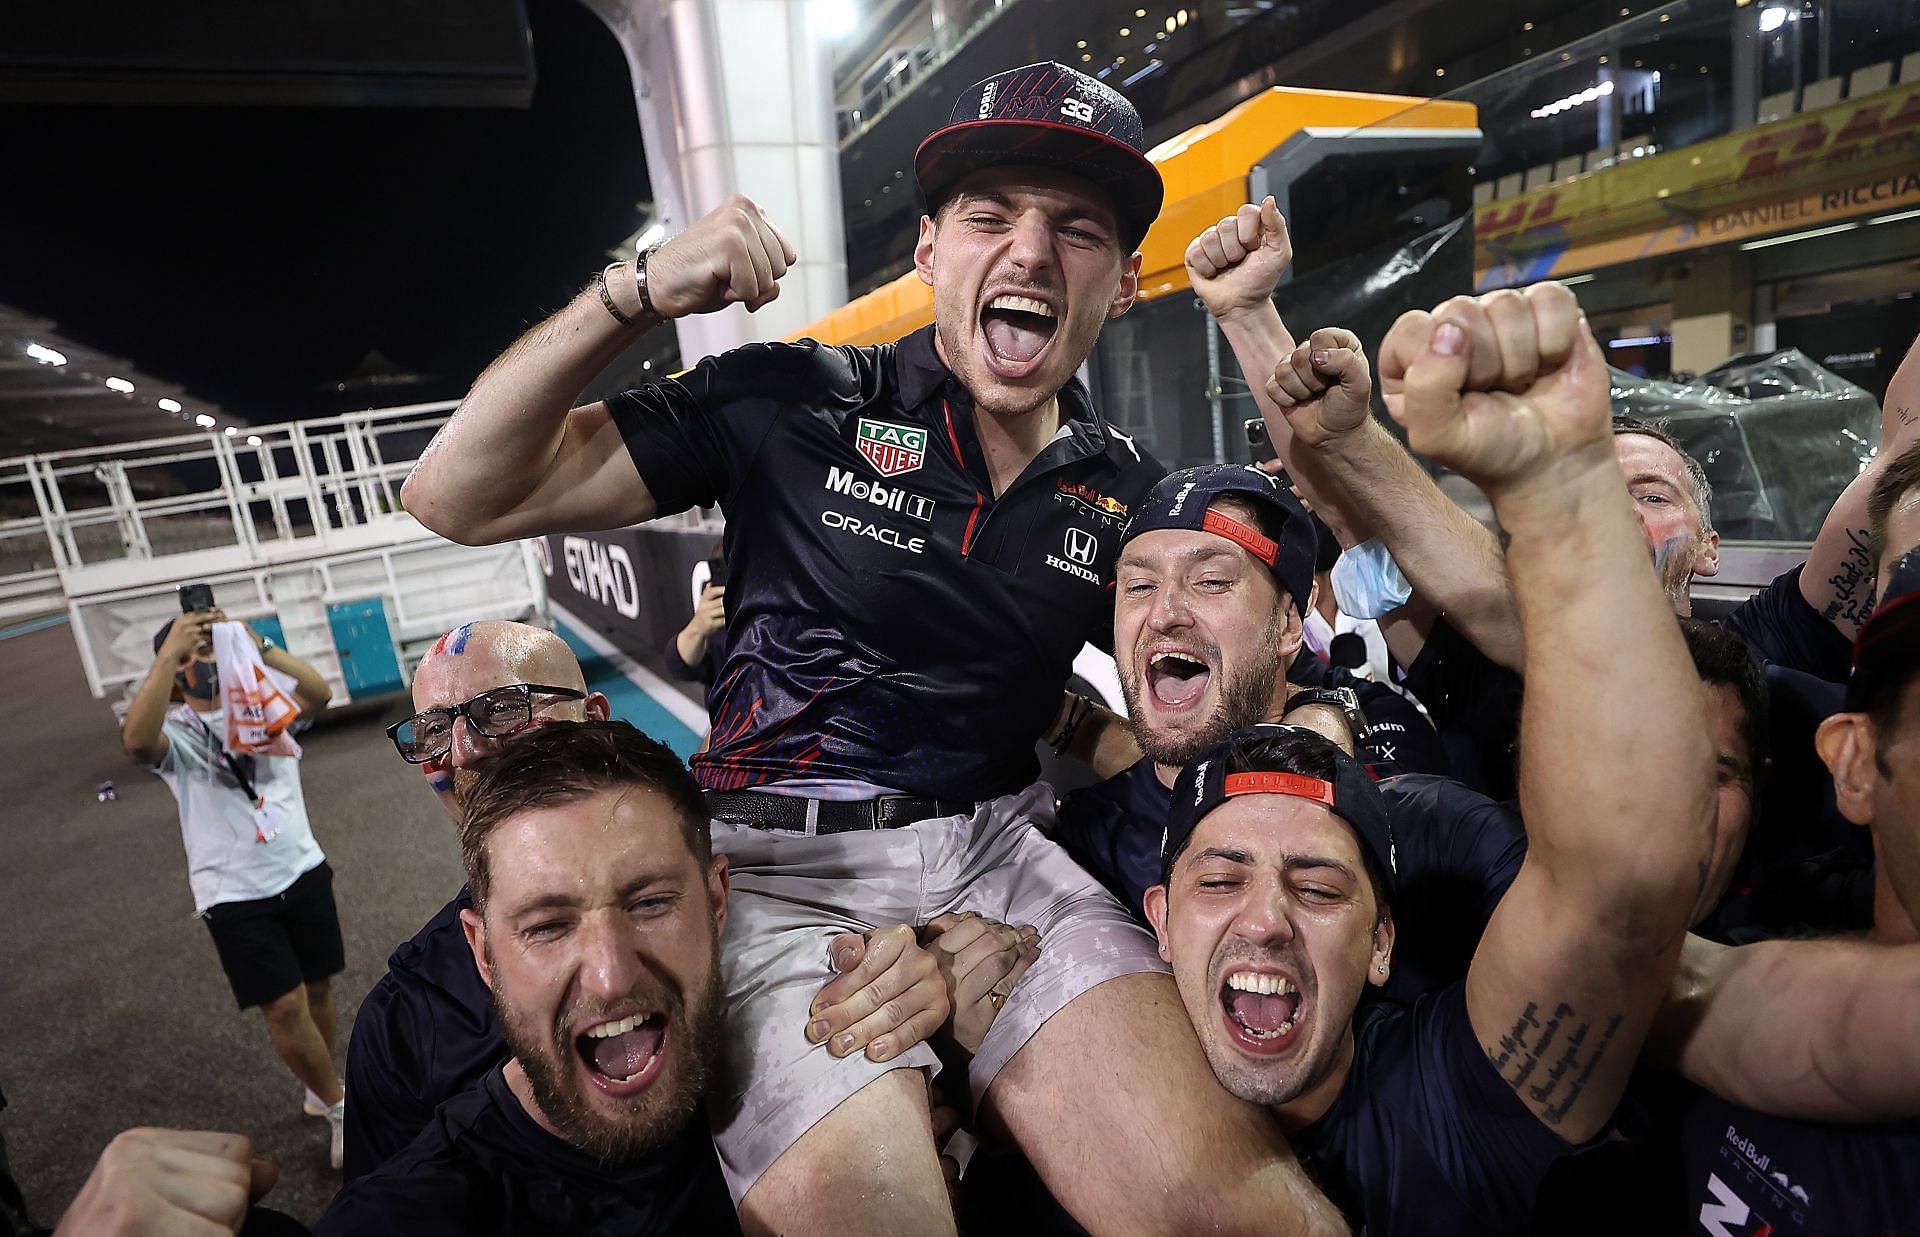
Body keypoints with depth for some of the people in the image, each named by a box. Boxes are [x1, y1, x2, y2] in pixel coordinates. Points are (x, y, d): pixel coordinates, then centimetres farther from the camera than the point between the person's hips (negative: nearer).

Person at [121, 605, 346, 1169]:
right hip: (234, 894, -3)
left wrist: (255, 643, -27)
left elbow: (319, 694, -18)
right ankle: (341, 1110, 14)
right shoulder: (175, 732, -3)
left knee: (317, 988, 14)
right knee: (285, 1005, -5)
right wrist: (169, 652, -29)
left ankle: (321, 1093, 35)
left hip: (302, 870, 3)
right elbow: (135, 740, -28)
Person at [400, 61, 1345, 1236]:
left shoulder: (1124, 489, 7)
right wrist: (638, 292, -16)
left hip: (1001, 848, 2)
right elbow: (459, 498, -3)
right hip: (790, 870, -1)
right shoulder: (798, 401, -4)